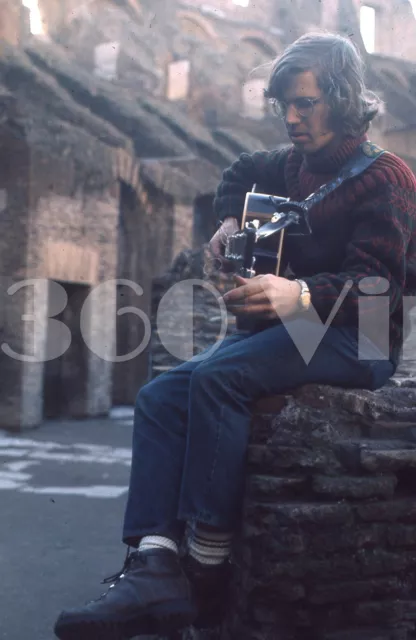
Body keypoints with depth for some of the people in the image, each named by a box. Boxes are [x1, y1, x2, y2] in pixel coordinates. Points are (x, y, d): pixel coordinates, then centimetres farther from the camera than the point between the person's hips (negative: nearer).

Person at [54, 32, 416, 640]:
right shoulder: (296, 165, 15)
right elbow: (241, 173, 38)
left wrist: (300, 296, -38)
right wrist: (231, 221, 18)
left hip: (357, 340, -8)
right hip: (288, 328, 8)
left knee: (217, 376, -34)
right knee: (160, 394, -14)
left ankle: (207, 566, -29)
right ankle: (156, 565, -29)